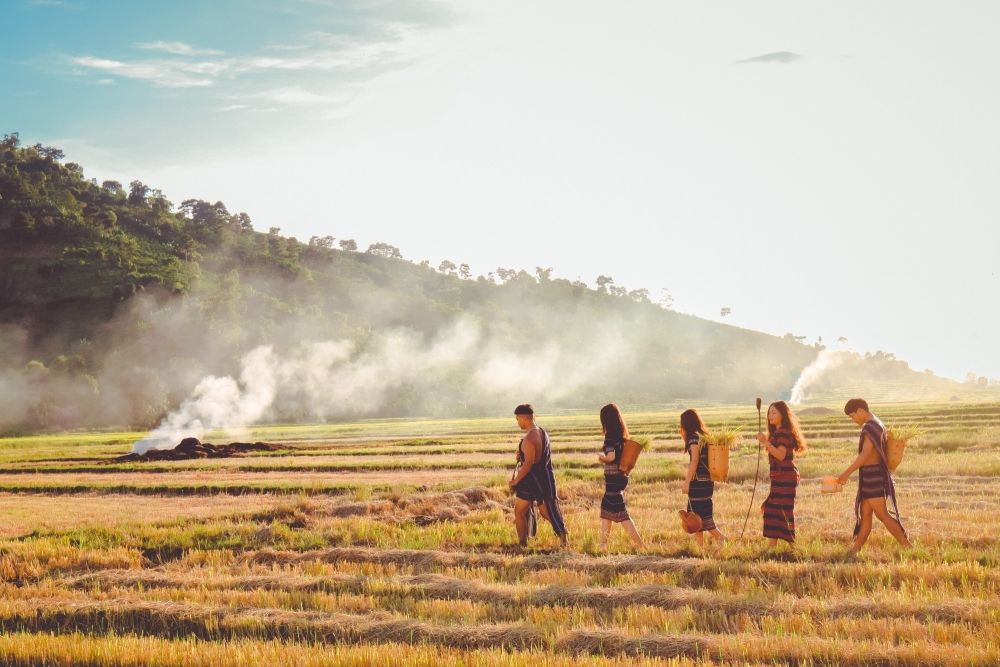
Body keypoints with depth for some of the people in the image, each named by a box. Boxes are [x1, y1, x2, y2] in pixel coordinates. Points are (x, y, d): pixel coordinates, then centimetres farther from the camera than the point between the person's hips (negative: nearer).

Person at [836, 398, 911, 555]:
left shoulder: (870, 427, -16)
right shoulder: (877, 425, 17)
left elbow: (865, 453, -26)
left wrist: (847, 473, -29)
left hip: (872, 474, -10)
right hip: (873, 475, 10)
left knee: (882, 514, -8)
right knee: (865, 514, 9)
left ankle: (907, 546, -5)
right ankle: (855, 549, 11)